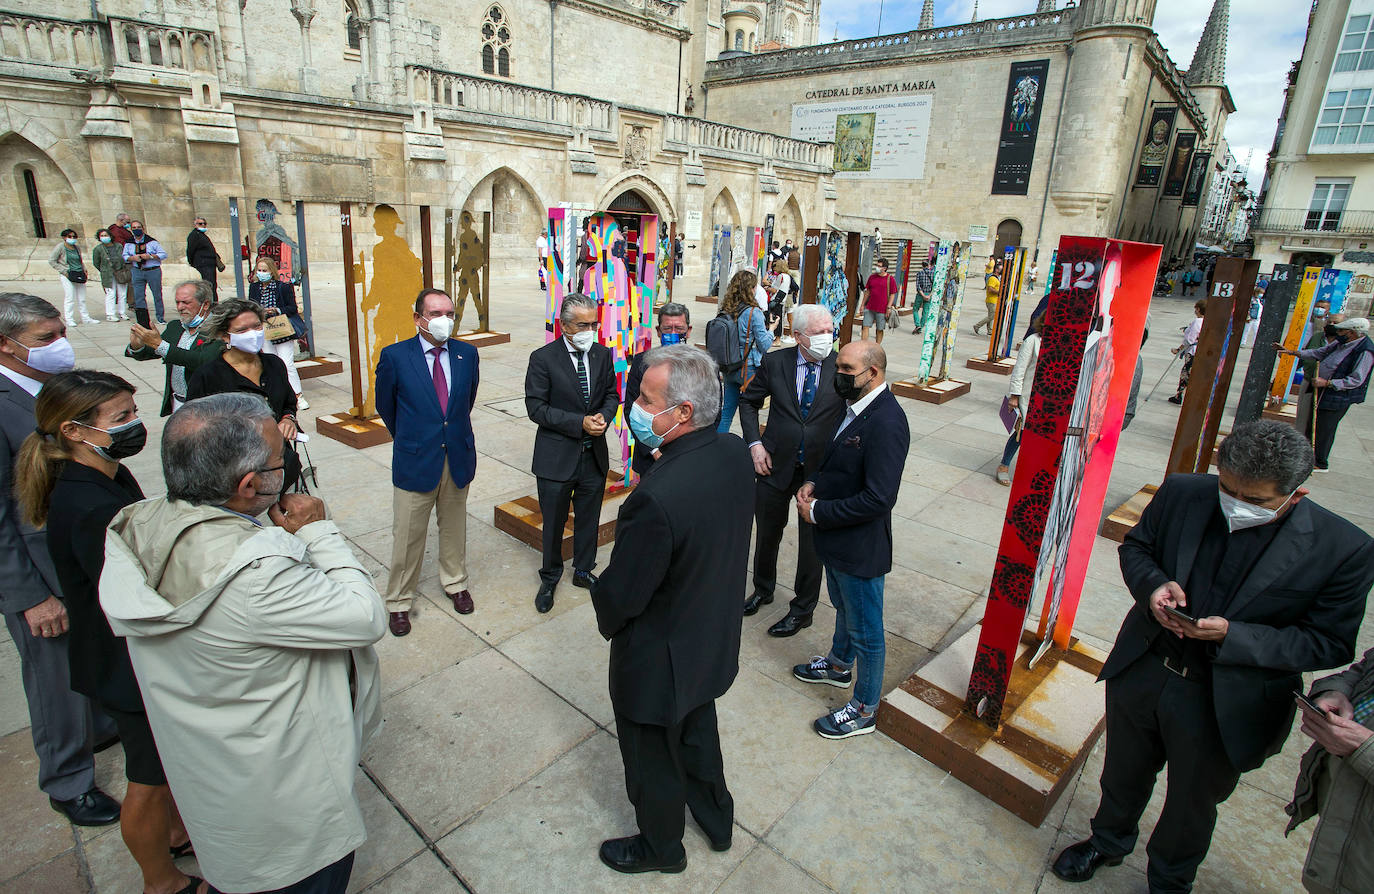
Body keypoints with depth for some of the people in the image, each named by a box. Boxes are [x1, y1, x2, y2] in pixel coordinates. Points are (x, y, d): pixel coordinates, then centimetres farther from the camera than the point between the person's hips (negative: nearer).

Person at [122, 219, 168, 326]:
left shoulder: (152, 241, -1)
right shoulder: (129, 243, 8)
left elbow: (163, 254, -5)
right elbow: (125, 256, 13)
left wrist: (150, 256, -17)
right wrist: (132, 258, -8)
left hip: (153, 270, -3)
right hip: (137, 271, 3)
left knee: (157, 294, 3)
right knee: (138, 295, 0)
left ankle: (160, 317, 14)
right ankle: (142, 319, 8)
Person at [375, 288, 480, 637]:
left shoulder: (467, 354, -1)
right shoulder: (394, 356, -10)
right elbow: (385, 406, 4)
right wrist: (408, 438, 13)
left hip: (458, 459, 3)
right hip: (415, 461, -3)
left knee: (454, 527, 19)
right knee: (407, 536, 8)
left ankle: (455, 582, 41)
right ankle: (399, 601, 27)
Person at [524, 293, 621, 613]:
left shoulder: (602, 355, 2)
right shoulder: (543, 359, -12)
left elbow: (612, 394, 11)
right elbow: (536, 408, -14)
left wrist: (604, 416, -12)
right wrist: (580, 423, -21)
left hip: (594, 455, 4)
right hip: (557, 458, -4)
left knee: (589, 520, 18)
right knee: (553, 524, 12)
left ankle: (583, 571, 40)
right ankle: (550, 578, 33)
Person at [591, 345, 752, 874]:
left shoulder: (656, 500, -40)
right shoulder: (734, 453, -14)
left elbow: (619, 596, -25)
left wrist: (608, 623, -6)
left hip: (659, 661, -7)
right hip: (714, 643, 7)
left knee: (653, 760, 22)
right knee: (698, 732, 33)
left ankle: (660, 848, 51)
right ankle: (716, 819, 59)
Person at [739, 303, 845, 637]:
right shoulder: (774, 362, -6)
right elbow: (749, 401, 7)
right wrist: (754, 443, -4)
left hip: (820, 471, -1)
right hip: (775, 465, 2)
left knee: (812, 541, 11)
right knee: (767, 532, 19)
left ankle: (802, 609, 32)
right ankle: (763, 589, 46)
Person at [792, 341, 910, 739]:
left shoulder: (886, 423, -28)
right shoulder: (856, 407, 2)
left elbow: (877, 499, -29)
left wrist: (818, 512, -20)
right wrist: (813, 483, -2)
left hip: (860, 546, -9)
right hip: (837, 539, 9)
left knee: (865, 630, 10)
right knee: (843, 608, 30)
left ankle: (864, 710, 30)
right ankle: (839, 664, 54)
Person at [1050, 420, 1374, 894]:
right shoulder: (1182, 494, -13)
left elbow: (1330, 643, -13)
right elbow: (1135, 545, 3)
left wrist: (1231, 636, -27)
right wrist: (1153, 584, -18)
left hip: (1224, 708, -2)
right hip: (1142, 671, 2)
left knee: (1192, 804, 24)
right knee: (1123, 772, 26)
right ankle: (1109, 840, 57)